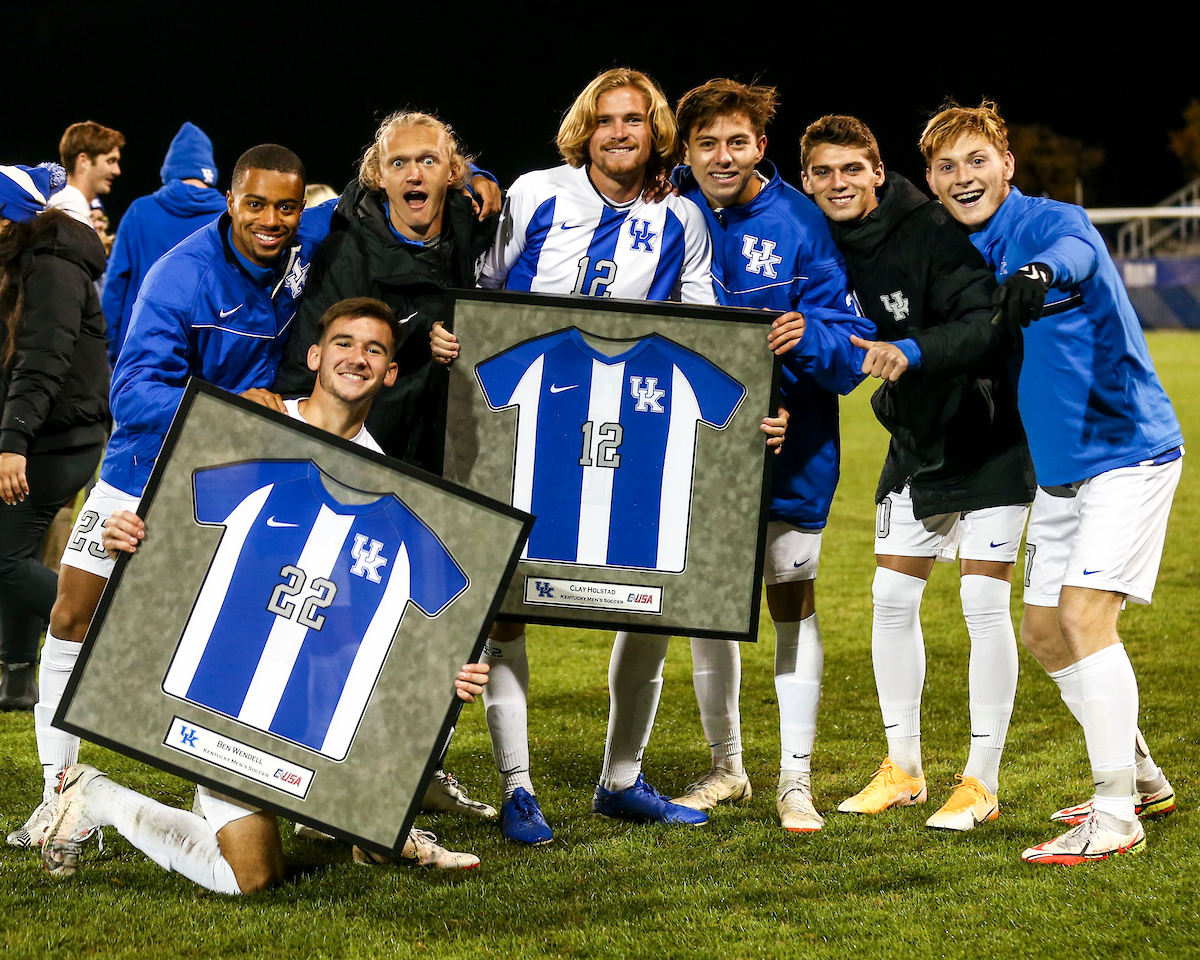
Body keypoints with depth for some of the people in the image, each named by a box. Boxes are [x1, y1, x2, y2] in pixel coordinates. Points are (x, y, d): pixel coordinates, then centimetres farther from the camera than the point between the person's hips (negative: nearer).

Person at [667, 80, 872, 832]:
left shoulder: (801, 224, -12)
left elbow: (853, 346, -14)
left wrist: (807, 336, -34)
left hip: (788, 439, -3)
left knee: (792, 601, 1)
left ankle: (796, 781, 9)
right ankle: (726, 765, 27)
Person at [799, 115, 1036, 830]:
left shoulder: (932, 232, -23)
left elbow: (989, 323, -33)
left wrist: (913, 352, -46)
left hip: (991, 440, -7)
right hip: (915, 443, 7)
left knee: (984, 601, -8)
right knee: (893, 598, 7)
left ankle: (981, 782, 2)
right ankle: (903, 770, 20)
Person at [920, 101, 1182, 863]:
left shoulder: (1051, 223, -17)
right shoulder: (967, 257, 8)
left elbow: (1074, 250, -42)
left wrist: (1043, 272, -64)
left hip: (1128, 450, -9)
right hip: (1059, 470, 9)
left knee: (1084, 613, -20)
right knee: (1044, 629, 12)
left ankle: (1116, 817, -16)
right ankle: (1141, 779, 29)